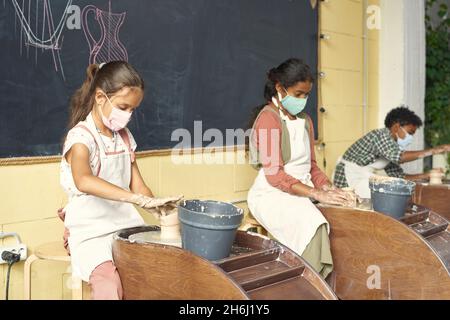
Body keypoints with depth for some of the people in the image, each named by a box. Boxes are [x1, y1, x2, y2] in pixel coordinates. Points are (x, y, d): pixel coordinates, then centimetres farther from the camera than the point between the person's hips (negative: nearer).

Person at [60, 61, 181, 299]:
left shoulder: (124, 136, 11)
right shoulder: (81, 136, -11)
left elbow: (137, 185, 9)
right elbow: (83, 181, -32)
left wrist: (160, 209, -12)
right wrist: (142, 199, -41)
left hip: (126, 225, 6)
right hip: (90, 231, -6)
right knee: (108, 282, -30)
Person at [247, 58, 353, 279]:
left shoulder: (305, 120, 17)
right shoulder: (268, 118, -8)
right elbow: (274, 174, -15)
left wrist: (326, 187, -2)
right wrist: (316, 194, -22)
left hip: (302, 192, 7)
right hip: (272, 194, -7)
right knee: (312, 225, -33)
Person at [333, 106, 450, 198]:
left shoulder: (391, 147, 12)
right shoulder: (381, 135, -17)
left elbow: (399, 177, 9)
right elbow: (399, 157, -35)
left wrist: (426, 175, 0)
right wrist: (433, 151, -31)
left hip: (362, 179, 10)